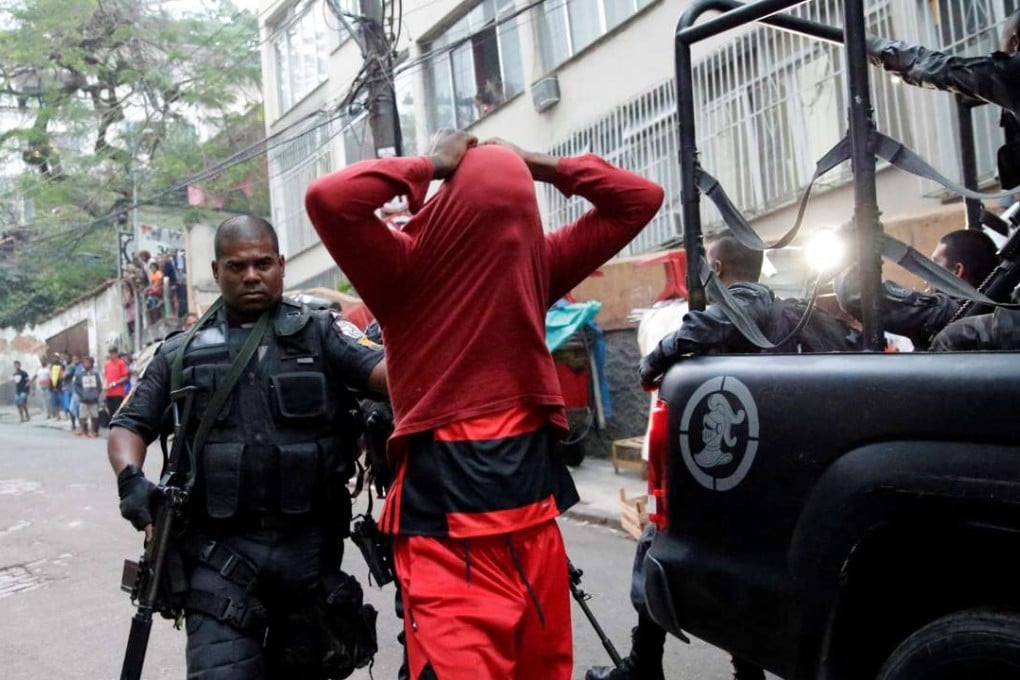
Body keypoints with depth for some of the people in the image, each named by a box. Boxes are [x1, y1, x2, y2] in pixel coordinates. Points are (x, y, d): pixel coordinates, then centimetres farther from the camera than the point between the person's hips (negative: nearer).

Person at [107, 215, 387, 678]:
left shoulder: (320, 333, 4)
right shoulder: (182, 353, 10)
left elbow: (385, 368, -10)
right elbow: (128, 425, 12)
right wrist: (131, 480, -9)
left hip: (310, 544, 0)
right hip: (220, 549, 0)